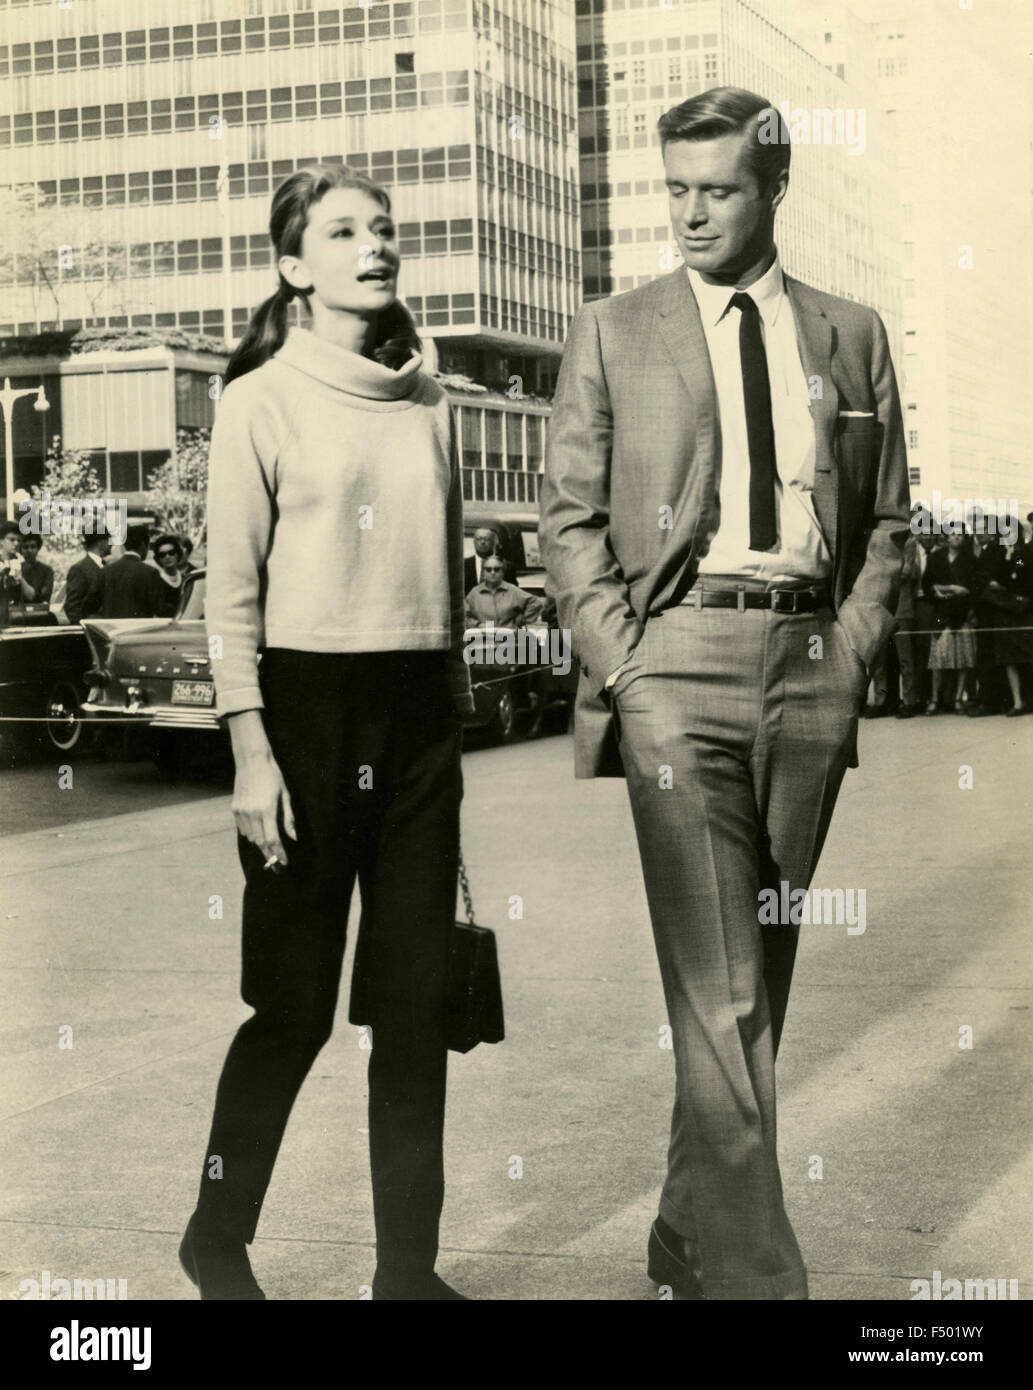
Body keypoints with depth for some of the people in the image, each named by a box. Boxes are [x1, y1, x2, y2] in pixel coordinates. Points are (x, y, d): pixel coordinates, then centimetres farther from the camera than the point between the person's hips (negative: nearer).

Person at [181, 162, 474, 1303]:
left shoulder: (429, 404, 12)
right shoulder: (261, 399, -3)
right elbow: (231, 587, -6)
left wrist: (458, 709, 14)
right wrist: (251, 748, -13)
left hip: (420, 706, 5)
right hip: (307, 697, -5)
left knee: (416, 1001, 5)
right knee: (294, 1002, 0)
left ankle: (409, 1266, 14)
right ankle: (217, 1236, 22)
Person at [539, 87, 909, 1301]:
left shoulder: (851, 336, 12)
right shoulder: (611, 333, 6)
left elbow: (887, 520, 15)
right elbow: (567, 518, 4)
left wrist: (852, 649, 2)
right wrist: (621, 661, -6)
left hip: (809, 664, 3)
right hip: (677, 662, -3)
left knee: (759, 974, 9)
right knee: (718, 989, -9)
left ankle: (687, 1237, 23)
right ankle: (754, 1269, -6)